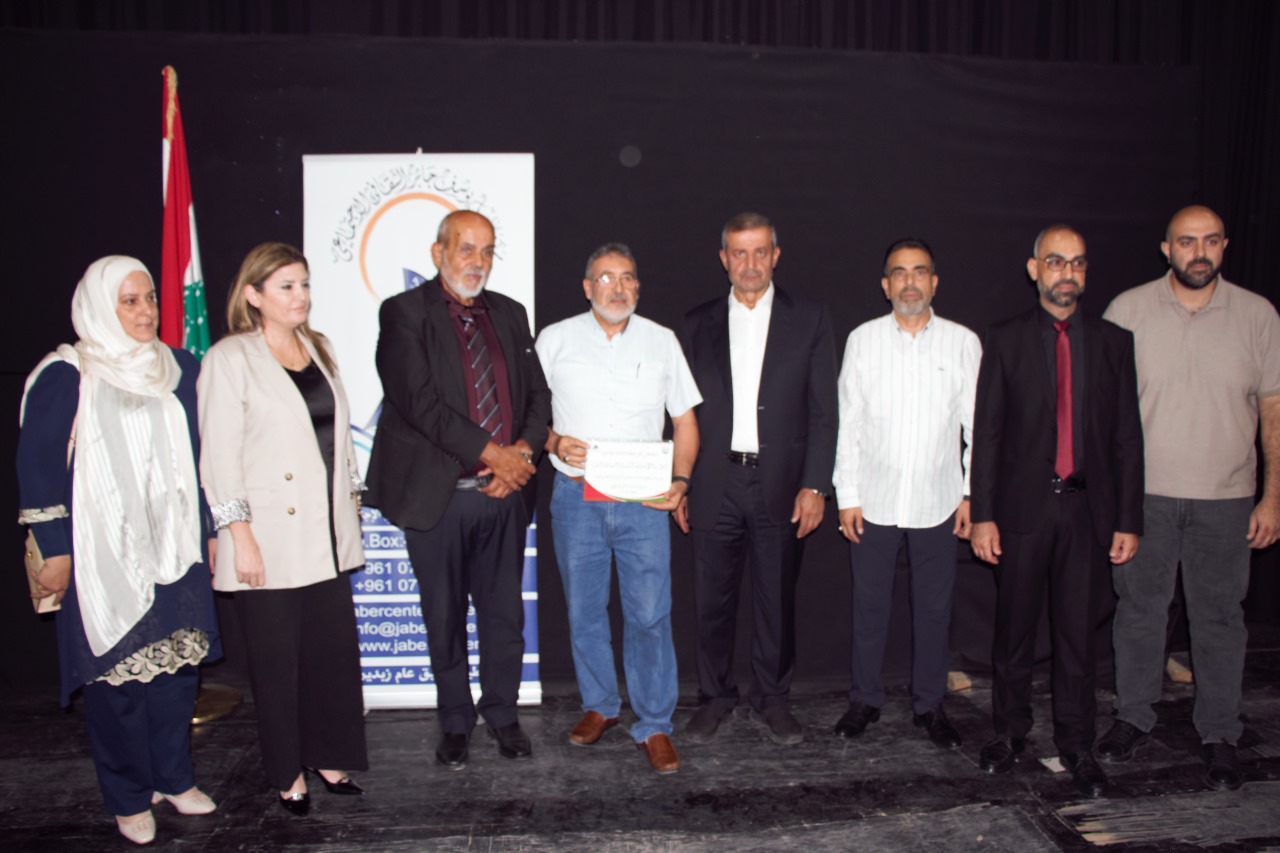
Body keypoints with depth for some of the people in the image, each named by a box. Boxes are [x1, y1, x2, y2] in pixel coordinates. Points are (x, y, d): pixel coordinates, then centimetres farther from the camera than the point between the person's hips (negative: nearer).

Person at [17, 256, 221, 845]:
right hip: (104, 555, -4)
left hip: (174, 550, 5)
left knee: (177, 666, 10)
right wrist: (55, 551, -8)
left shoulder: (179, 370, 9)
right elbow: (39, 465, -6)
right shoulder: (66, 377, -6)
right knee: (117, 674, 4)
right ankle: (129, 799, 20)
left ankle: (174, 778, 28)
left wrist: (205, 531, 13)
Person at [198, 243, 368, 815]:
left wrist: (350, 500, 14)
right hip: (270, 540, -5)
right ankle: (287, 773, 22)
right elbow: (219, 455, -10)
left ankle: (328, 756, 25)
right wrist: (240, 534, -14)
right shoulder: (229, 359, -6)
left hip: (326, 534, 5)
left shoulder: (317, 348, 12)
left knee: (335, 647, 7)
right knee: (277, 657, 6)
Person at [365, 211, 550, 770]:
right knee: (445, 618, 10)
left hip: (505, 492, 4)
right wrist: (491, 452, -16)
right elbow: (418, 400, -15)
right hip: (439, 493, -4)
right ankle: (455, 723, 28)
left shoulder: (509, 314, 12)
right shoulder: (404, 313, -4)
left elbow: (537, 393, 10)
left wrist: (523, 450, -9)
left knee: (505, 612, 12)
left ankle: (502, 714, 31)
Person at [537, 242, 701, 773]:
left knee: (650, 614, -3)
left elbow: (684, 419, 9)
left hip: (644, 498, 0)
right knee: (584, 611, 11)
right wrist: (553, 442, -12)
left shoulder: (661, 341, 8)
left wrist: (680, 480, -4)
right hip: (576, 496, 1)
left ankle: (654, 726, 10)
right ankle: (599, 706, 30)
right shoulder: (556, 339, 6)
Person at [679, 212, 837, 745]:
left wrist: (814, 485, -6)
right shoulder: (697, 324, 9)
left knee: (777, 600, 8)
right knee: (712, 600, 7)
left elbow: (823, 411, 1)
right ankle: (714, 696, 24)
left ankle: (771, 699, 25)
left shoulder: (809, 319, 4)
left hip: (781, 485, -1)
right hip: (714, 486, 1)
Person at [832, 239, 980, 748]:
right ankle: (865, 700, 25)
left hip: (937, 501, 0)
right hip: (874, 500, 0)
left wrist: (971, 494, 1)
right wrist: (847, 495, -2)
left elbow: (976, 425, 4)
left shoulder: (963, 343, 1)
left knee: (934, 607, 9)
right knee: (870, 604, 9)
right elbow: (849, 423, 1)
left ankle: (929, 705, 26)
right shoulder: (863, 340, 1)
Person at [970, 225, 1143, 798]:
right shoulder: (1005, 342, 3)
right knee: (1014, 630, 9)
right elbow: (986, 433, 0)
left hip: (1087, 509, 1)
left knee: (1078, 633, 8)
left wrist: (1129, 520, 1)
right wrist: (982, 514, -6)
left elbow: (1128, 437, 6)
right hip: (1022, 508, -1)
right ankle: (1010, 732, 26)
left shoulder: (1113, 342, 7)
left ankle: (1076, 745, 22)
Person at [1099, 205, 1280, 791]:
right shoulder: (1128, 311, -1)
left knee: (1219, 617, 9)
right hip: (1142, 494, 0)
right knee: (1139, 609, 10)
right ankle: (1133, 717, 27)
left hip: (1225, 499, 0)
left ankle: (1219, 735, 24)